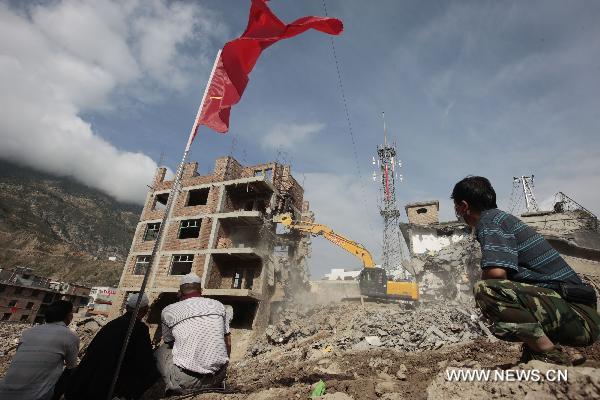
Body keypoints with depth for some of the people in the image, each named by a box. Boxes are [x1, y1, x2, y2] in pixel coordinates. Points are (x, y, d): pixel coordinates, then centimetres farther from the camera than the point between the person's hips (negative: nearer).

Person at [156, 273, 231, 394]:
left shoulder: (168, 311, 0)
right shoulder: (218, 306, 5)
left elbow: (168, 343, 16)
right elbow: (228, 344, 10)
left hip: (186, 384, -2)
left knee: (160, 351, 20)